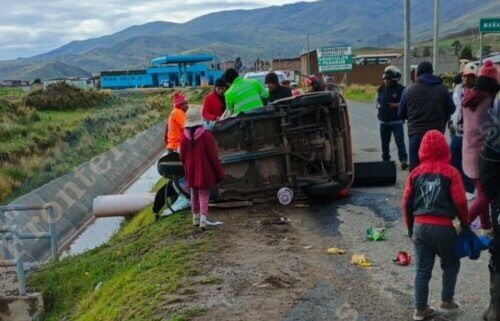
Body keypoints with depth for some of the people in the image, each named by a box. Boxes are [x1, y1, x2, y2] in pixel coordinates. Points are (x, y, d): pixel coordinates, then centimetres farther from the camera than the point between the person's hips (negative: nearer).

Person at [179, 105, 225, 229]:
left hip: (190, 170, 4)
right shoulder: (205, 135, -17)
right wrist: (219, 172, -4)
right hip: (204, 170, -4)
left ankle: (196, 218, 26)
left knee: (194, 194, 17)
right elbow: (213, 156, -13)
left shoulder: (184, 136, -5)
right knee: (204, 195, 0)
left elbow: (182, 156, 2)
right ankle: (203, 219, -8)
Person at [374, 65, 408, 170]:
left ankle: (403, 160, -6)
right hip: (384, 121, 5)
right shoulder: (381, 89, 7)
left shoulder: (400, 89, -8)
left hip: (396, 121, -5)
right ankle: (385, 160, 26)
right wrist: (379, 106, -5)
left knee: (400, 141, -10)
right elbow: (376, 101, 16)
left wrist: (397, 105, -24)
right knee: (384, 142, 13)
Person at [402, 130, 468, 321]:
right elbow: (460, 202, -7)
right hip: (443, 227, -3)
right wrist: (465, 224, 10)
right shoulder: (450, 172, -4)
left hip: (420, 226, 3)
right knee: (451, 264, 21)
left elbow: (406, 203, 5)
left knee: (422, 270, 11)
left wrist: (410, 228, 17)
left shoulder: (416, 173, 4)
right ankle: (446, 301, 25)